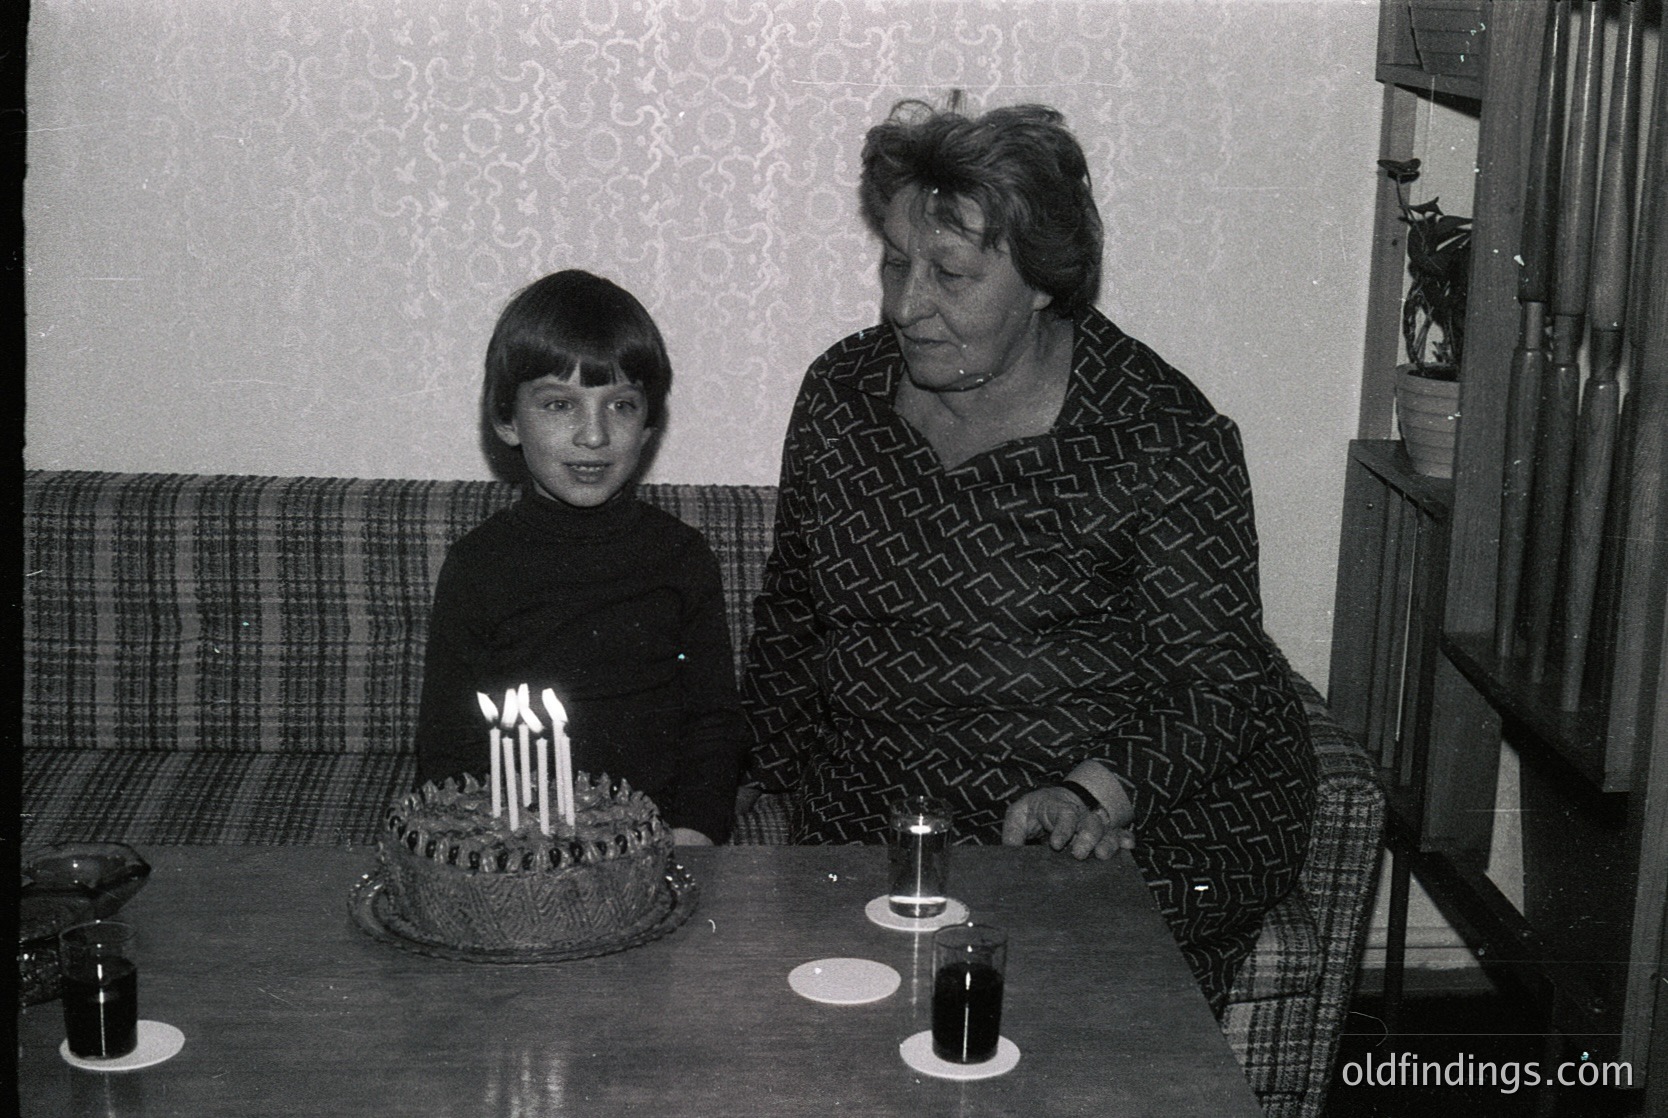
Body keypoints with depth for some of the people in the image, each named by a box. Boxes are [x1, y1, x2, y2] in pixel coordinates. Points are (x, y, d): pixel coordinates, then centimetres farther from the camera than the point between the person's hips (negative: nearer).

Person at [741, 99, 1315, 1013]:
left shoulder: (1161, 436, -11)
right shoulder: (842, 392, 5)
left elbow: (1223, 680, -10)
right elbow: (792, 615, 18)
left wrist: (1096, 792, -26)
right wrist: (763, 786, 10)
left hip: (1142, 795, -3)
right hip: (878, 803, 4)